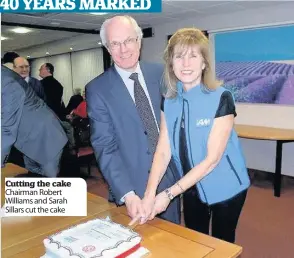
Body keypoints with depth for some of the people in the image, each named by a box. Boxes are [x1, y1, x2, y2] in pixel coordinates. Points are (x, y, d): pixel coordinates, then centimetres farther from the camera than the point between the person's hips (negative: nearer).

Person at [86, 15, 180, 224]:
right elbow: (105, 147, -14)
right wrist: (128, 195, -23)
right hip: (133, 186, -3)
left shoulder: (161, 74, -1)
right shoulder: (97, 90, -10)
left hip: (170, 179, 3)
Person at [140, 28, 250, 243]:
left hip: (224, 187, -4)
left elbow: (212, 158, -24)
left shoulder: (221, 98, -22)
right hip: (191, 187, 4)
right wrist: (149, 194, -24)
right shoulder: (169, 101, -7)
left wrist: (169, 194, -27)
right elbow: (163, 151, -12)